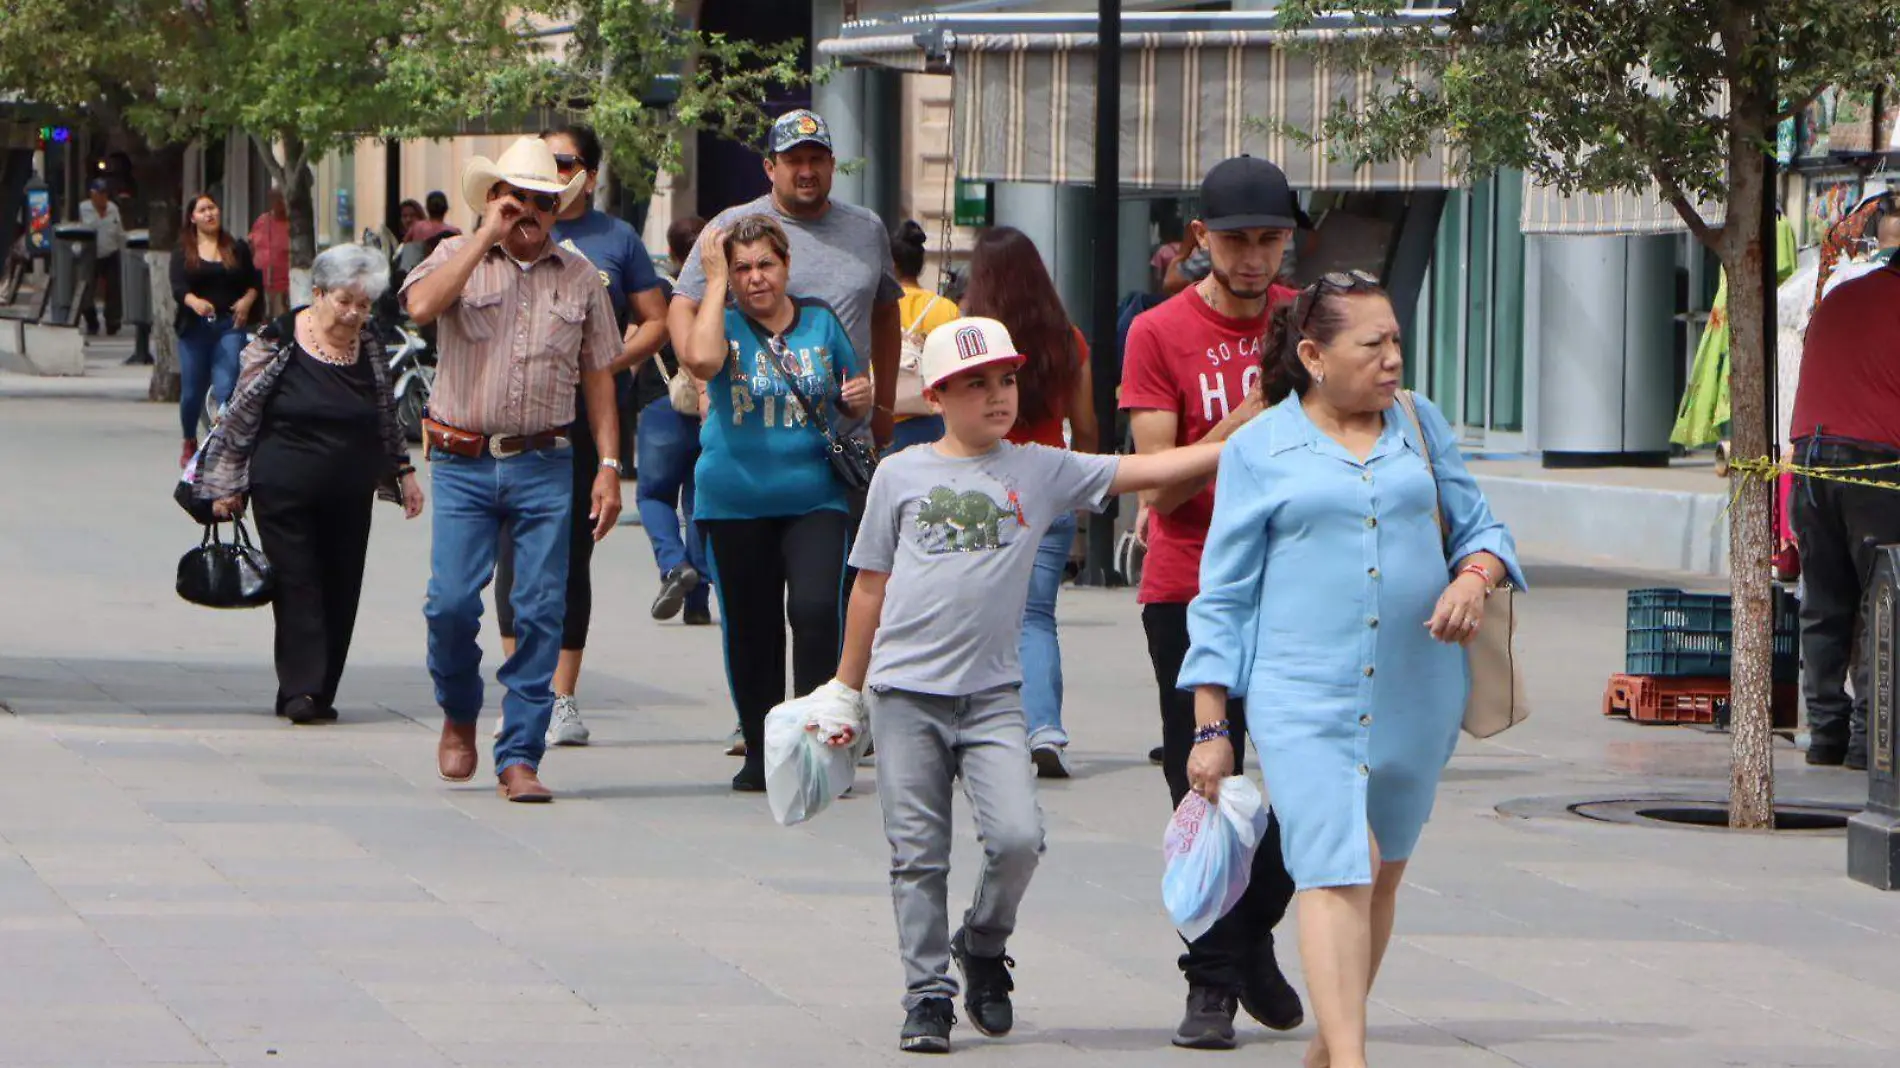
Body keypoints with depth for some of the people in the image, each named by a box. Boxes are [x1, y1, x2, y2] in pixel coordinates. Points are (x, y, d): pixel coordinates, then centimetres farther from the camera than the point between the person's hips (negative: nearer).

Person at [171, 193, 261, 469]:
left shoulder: (237, 249, 9)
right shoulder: (183, 251, 6)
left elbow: (253, 282, 14)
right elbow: (178, 288, -7)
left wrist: (247, 301, -7)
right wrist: (195, 302, -27)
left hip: (229, 325, 0)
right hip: (194, 328, 1)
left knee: (226, 389, -14)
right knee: (192, 391, 7)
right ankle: (190, 443, 31)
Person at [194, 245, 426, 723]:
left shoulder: (369, 349, 7)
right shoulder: (277, 343, -6)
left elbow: (386, 419, 21)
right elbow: (241, 416, 0)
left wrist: (403, 472, 20)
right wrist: (228, 485, 1)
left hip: (349, 497, 4)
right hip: (284, 491, -4)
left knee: (339, 592, 4)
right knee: (297, 585, -9)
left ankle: (319, 693, 11)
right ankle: (301, 689, -12)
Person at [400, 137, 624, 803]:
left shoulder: (580, 277, 11)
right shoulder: (458, 259, 5)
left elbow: (598, 376, 14)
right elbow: (421, 305, -18)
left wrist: (609, 466, 6)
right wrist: (488, 236, -13)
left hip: (545, 466, 2)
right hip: (464, 464, -2)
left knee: (542, 612, -4)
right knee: (452, 603, -10)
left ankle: (520, 755, 2)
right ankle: (459, 715, 18)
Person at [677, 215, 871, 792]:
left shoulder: (821, 322, 7)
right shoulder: (725, 324, 0)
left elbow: (852, 408, 18)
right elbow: (701, 360, -25)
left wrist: (860, 402, -6)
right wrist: (716, 280, -16)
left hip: (815, 499, 0)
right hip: (734, 501, 0)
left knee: (816, 609, -19)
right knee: (750, 630, 6)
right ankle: (760, 752, 20)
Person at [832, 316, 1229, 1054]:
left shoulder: (1041, 472, 6)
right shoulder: (902, 475, 5)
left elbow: (1144, 471, 0)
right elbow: (871, 587, 11)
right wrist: (845, 689, 14)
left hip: (992, 694, 0)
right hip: (904, 689, 0)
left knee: (1018, 838, -13)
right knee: (918, 855, 0)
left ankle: (984, 948, 14)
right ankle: (928, 993, 12)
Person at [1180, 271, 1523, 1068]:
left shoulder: (1422, 427, 13)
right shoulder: (1259, 449, 3)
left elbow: (1478, 527, 19)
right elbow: (1222, 598, 5)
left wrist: (1474, 577, -6)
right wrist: (1210, 728, 1)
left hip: (1415, 696, 4)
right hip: (1303, 697, -4)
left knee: (1380, 877, 12)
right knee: (1337, 870, -18)